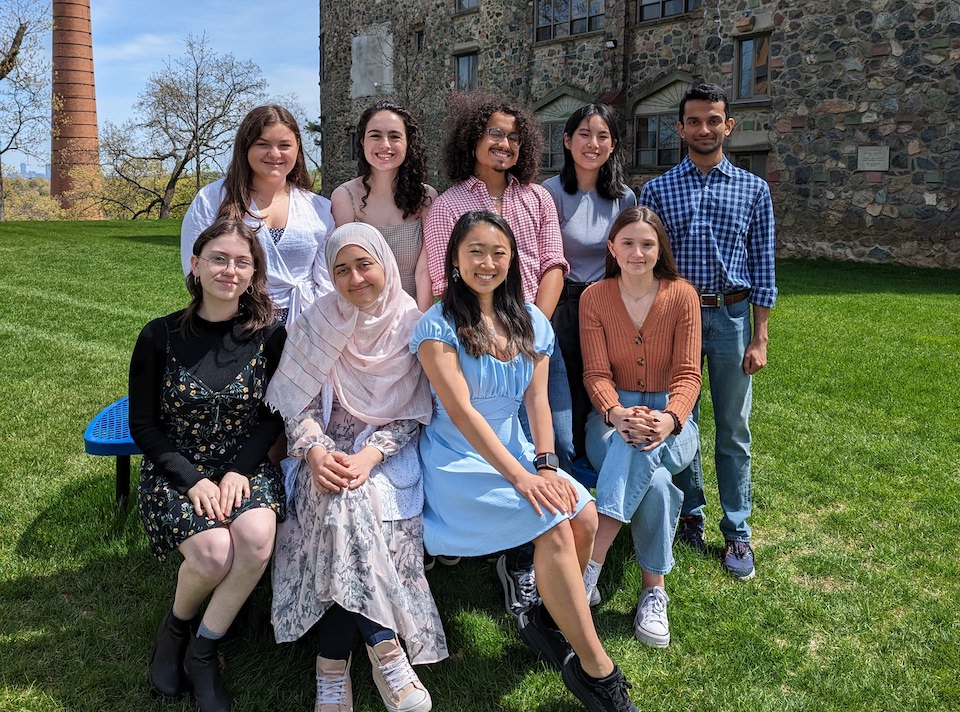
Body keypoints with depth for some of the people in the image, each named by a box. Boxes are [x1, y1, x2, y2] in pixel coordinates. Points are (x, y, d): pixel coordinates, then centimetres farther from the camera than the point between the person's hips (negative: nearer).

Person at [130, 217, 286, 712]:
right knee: (213, 552, -28)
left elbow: (274, 416, 3)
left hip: (245, 467, 1)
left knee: (256, 535, -30)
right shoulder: (161, 336, -6)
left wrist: (240, 470, -12)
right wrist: (192, 480, -14)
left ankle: (203, 650, -5)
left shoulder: (269, 336, -3)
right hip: (174, 471, -1)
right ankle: (175, 627, 9)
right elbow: (143, 425, -2)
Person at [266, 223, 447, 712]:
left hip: (390, 449, -1)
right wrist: (316, 451, -20)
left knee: (352, 507, -31)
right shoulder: (317, 323, 1)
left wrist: (370, 454, -19)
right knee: (342, 505, -32)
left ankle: (333, 662, -20)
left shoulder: (411, 323, -2)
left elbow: (413, 412, -3)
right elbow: (297, 402, 0)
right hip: (330, 448, 1)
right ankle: (384, 646, -24)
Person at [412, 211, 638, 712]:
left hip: (515, 450, 6)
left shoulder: (530, 322, 8)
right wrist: (521, 477, -25)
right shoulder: (438, 325, -9)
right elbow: (462, 412, -18)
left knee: (585, 515, -18)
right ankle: (596, 670, -12)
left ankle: (546, 618, 7)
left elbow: (537, 398, 1)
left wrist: (546, 464, -16)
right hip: (458, 460, -6)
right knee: (554, 522, -24)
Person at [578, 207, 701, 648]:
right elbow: (596, 374, -7)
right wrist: (617, 414, -30)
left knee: (639, 449, -38)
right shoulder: (594, 298, -1)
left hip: (670, 418, 0)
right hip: (612, 413, 1)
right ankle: (653, 589, -23)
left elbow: (688, 374, -8)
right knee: (653, 480, -34)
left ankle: (587, 568, -37)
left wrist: (669, 420, -30)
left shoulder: (682, 295, -3)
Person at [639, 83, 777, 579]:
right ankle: (690, 518, 26)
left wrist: (758, 338, -2)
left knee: (733, 430, 7)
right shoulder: (657, 190, 3)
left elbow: (762, 267, 4)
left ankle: (737, 533, 19)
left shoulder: (753, 190, 4)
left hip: (732, 318, 0)